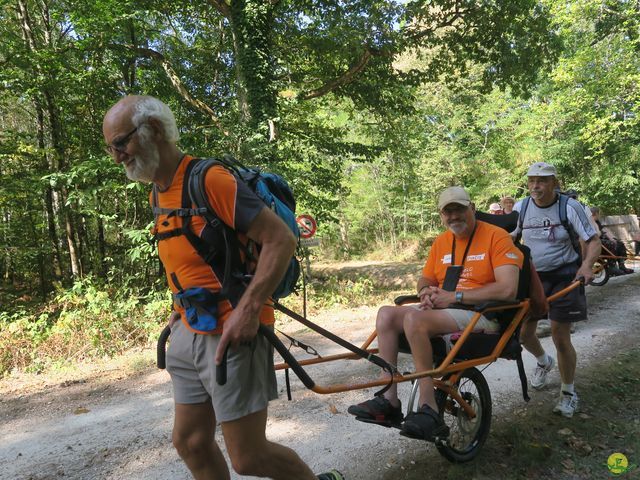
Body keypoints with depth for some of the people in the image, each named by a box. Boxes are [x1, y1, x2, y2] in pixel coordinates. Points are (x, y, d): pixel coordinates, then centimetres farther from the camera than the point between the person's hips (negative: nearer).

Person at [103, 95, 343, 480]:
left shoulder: (211, 180, -17)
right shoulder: (160, 192, 11)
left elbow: (281, 239, -20)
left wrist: (248, 308, -26)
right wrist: (181, 310, 13)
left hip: (232, 333, -9)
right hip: (190, 334, 9)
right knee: (190, 442, 16)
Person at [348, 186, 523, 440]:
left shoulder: (497, 236, -6)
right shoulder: (441, 242, 15)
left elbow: (508, 289, -18)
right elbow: (425, 280, 22)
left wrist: (454, 296, -17)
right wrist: (426, 292, -4)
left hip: (482, 315, -7)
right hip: (443, 310, 7)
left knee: (414, 318, -31)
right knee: (386, 314, -14)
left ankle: (428, 407, -25)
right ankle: (389, 400, -14)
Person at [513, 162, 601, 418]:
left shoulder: (570, 207, -12)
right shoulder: (520, 208, -3)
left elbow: (593, 240, -8)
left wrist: (586, 265, -26)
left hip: (564, 277, -3)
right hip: (532, 276, 4)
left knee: (560, 337, -3)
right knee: (524, 332, 7)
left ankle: (568, 392, 19)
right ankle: (544, 362, 41)